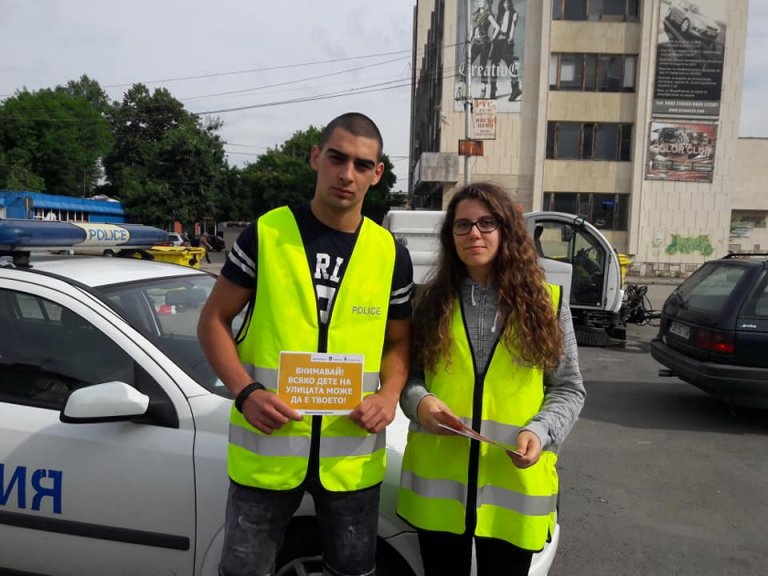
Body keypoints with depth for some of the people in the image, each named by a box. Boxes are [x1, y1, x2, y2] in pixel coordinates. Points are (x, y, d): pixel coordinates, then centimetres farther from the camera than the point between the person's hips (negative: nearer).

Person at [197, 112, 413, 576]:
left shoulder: (391, 255, 0)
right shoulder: (266, 234, -6)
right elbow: (214, 322, -1)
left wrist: (390, 395, -10)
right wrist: (245, 393, -15)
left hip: (352, 453, 2)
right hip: (267, 448, -1)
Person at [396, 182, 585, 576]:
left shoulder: (546, 302, 1)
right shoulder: (431, 301, 4)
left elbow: (568, 388, 4)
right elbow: (406, 373, 9)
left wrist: (541, 432, -13)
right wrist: (419, 401, -14)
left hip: (515, 484, -1)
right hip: (438, 480, 1)